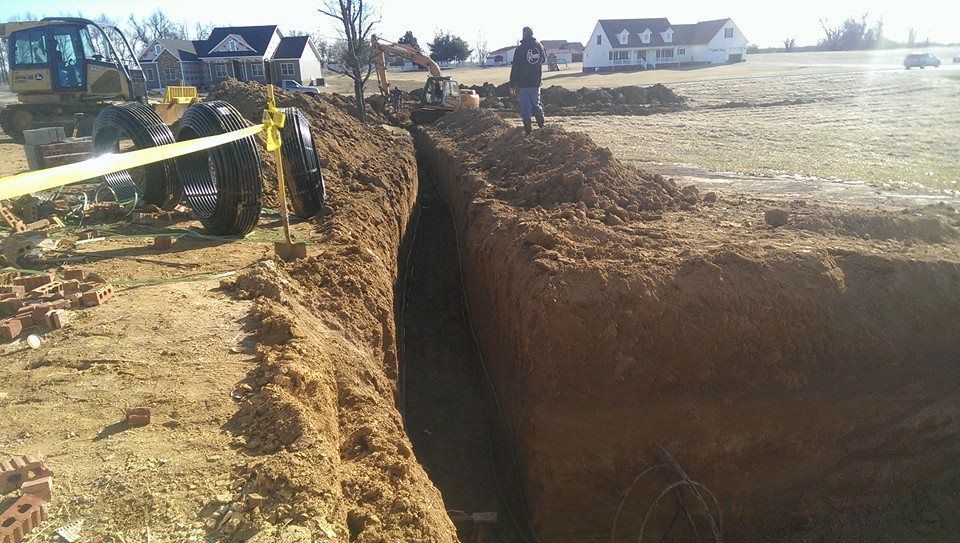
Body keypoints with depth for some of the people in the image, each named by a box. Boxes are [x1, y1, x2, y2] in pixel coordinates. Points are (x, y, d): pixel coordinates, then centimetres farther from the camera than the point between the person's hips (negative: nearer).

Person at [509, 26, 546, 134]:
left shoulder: (520, 48, -11)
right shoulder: (539, 46, 1)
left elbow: (515, 68, -10)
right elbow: (544, 59, 22)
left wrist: (512, 84, -6)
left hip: (522, 83, -3)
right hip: (536, 83, 3)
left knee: (525, 106, 3)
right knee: (536, 103, 21)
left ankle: (528, 128, 5)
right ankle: (541, 123, 19)